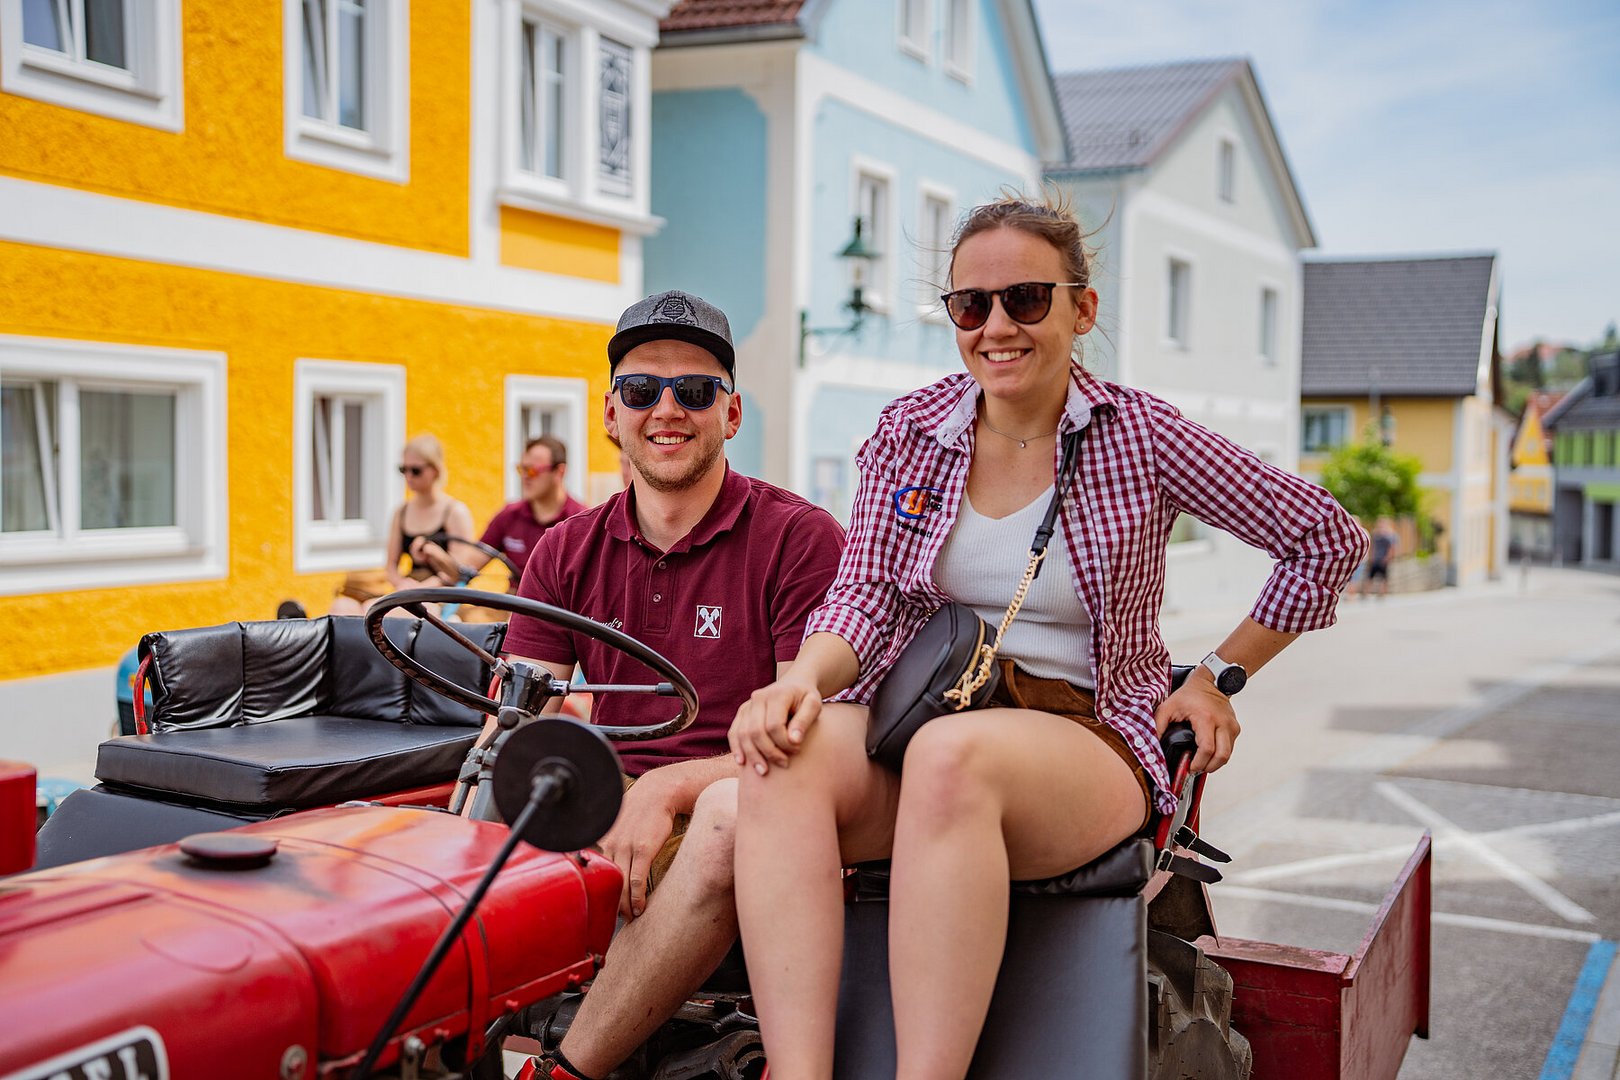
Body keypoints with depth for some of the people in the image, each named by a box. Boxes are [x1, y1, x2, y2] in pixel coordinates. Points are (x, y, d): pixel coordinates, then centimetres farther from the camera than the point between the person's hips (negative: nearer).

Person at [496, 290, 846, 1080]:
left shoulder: (799, 540, -3)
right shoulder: (566, 554, 12)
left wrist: (668, 789, -25)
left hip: (749, 810, -3)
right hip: (609, 808, 4)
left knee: (734, 808, -37)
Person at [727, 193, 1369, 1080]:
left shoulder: (1142, 437, 0)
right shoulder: (909, 431, 8)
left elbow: (1329, 540, 7)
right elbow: (863, 594, 2)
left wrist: (1217, 678, 7)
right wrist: (805, 677, -20)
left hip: (1087, 733, -3)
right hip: (924, 722, 3)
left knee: (951, 755, -38)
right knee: (786, 754, -31)